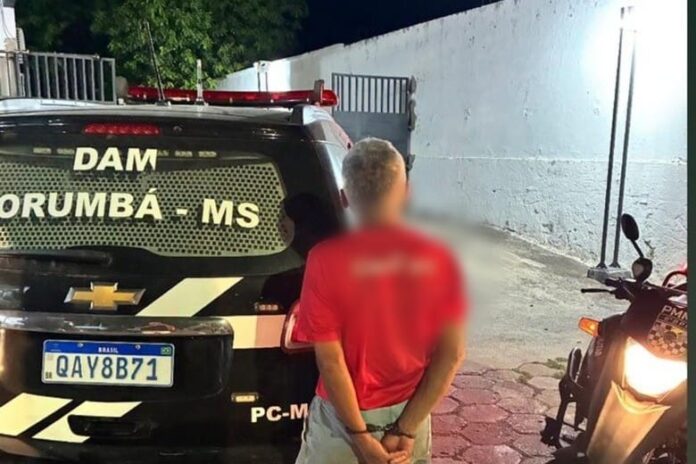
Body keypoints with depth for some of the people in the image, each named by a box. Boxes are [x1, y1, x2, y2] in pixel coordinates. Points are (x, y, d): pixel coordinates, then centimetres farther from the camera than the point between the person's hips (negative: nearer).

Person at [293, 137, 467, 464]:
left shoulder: (327, 260, -19)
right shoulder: (438, 259, -11)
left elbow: (329, 357, -19)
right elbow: (452, 353, -10)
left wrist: (359, 434, -9)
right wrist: (406, 430, -7)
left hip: (343, 417, -2)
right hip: (409, 413, 3)